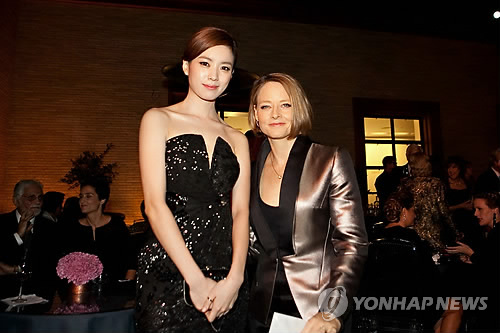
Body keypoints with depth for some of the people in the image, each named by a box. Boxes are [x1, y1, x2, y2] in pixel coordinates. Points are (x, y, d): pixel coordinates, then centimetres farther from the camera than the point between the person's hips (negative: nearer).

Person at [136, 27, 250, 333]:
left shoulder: (237, 140, 11)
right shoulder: (159, 120, 1)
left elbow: (240, 212, 3)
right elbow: (155, 204, -8)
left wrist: (235, 278, -12)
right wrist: (196, 279, -13)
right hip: (169, 273, -3)